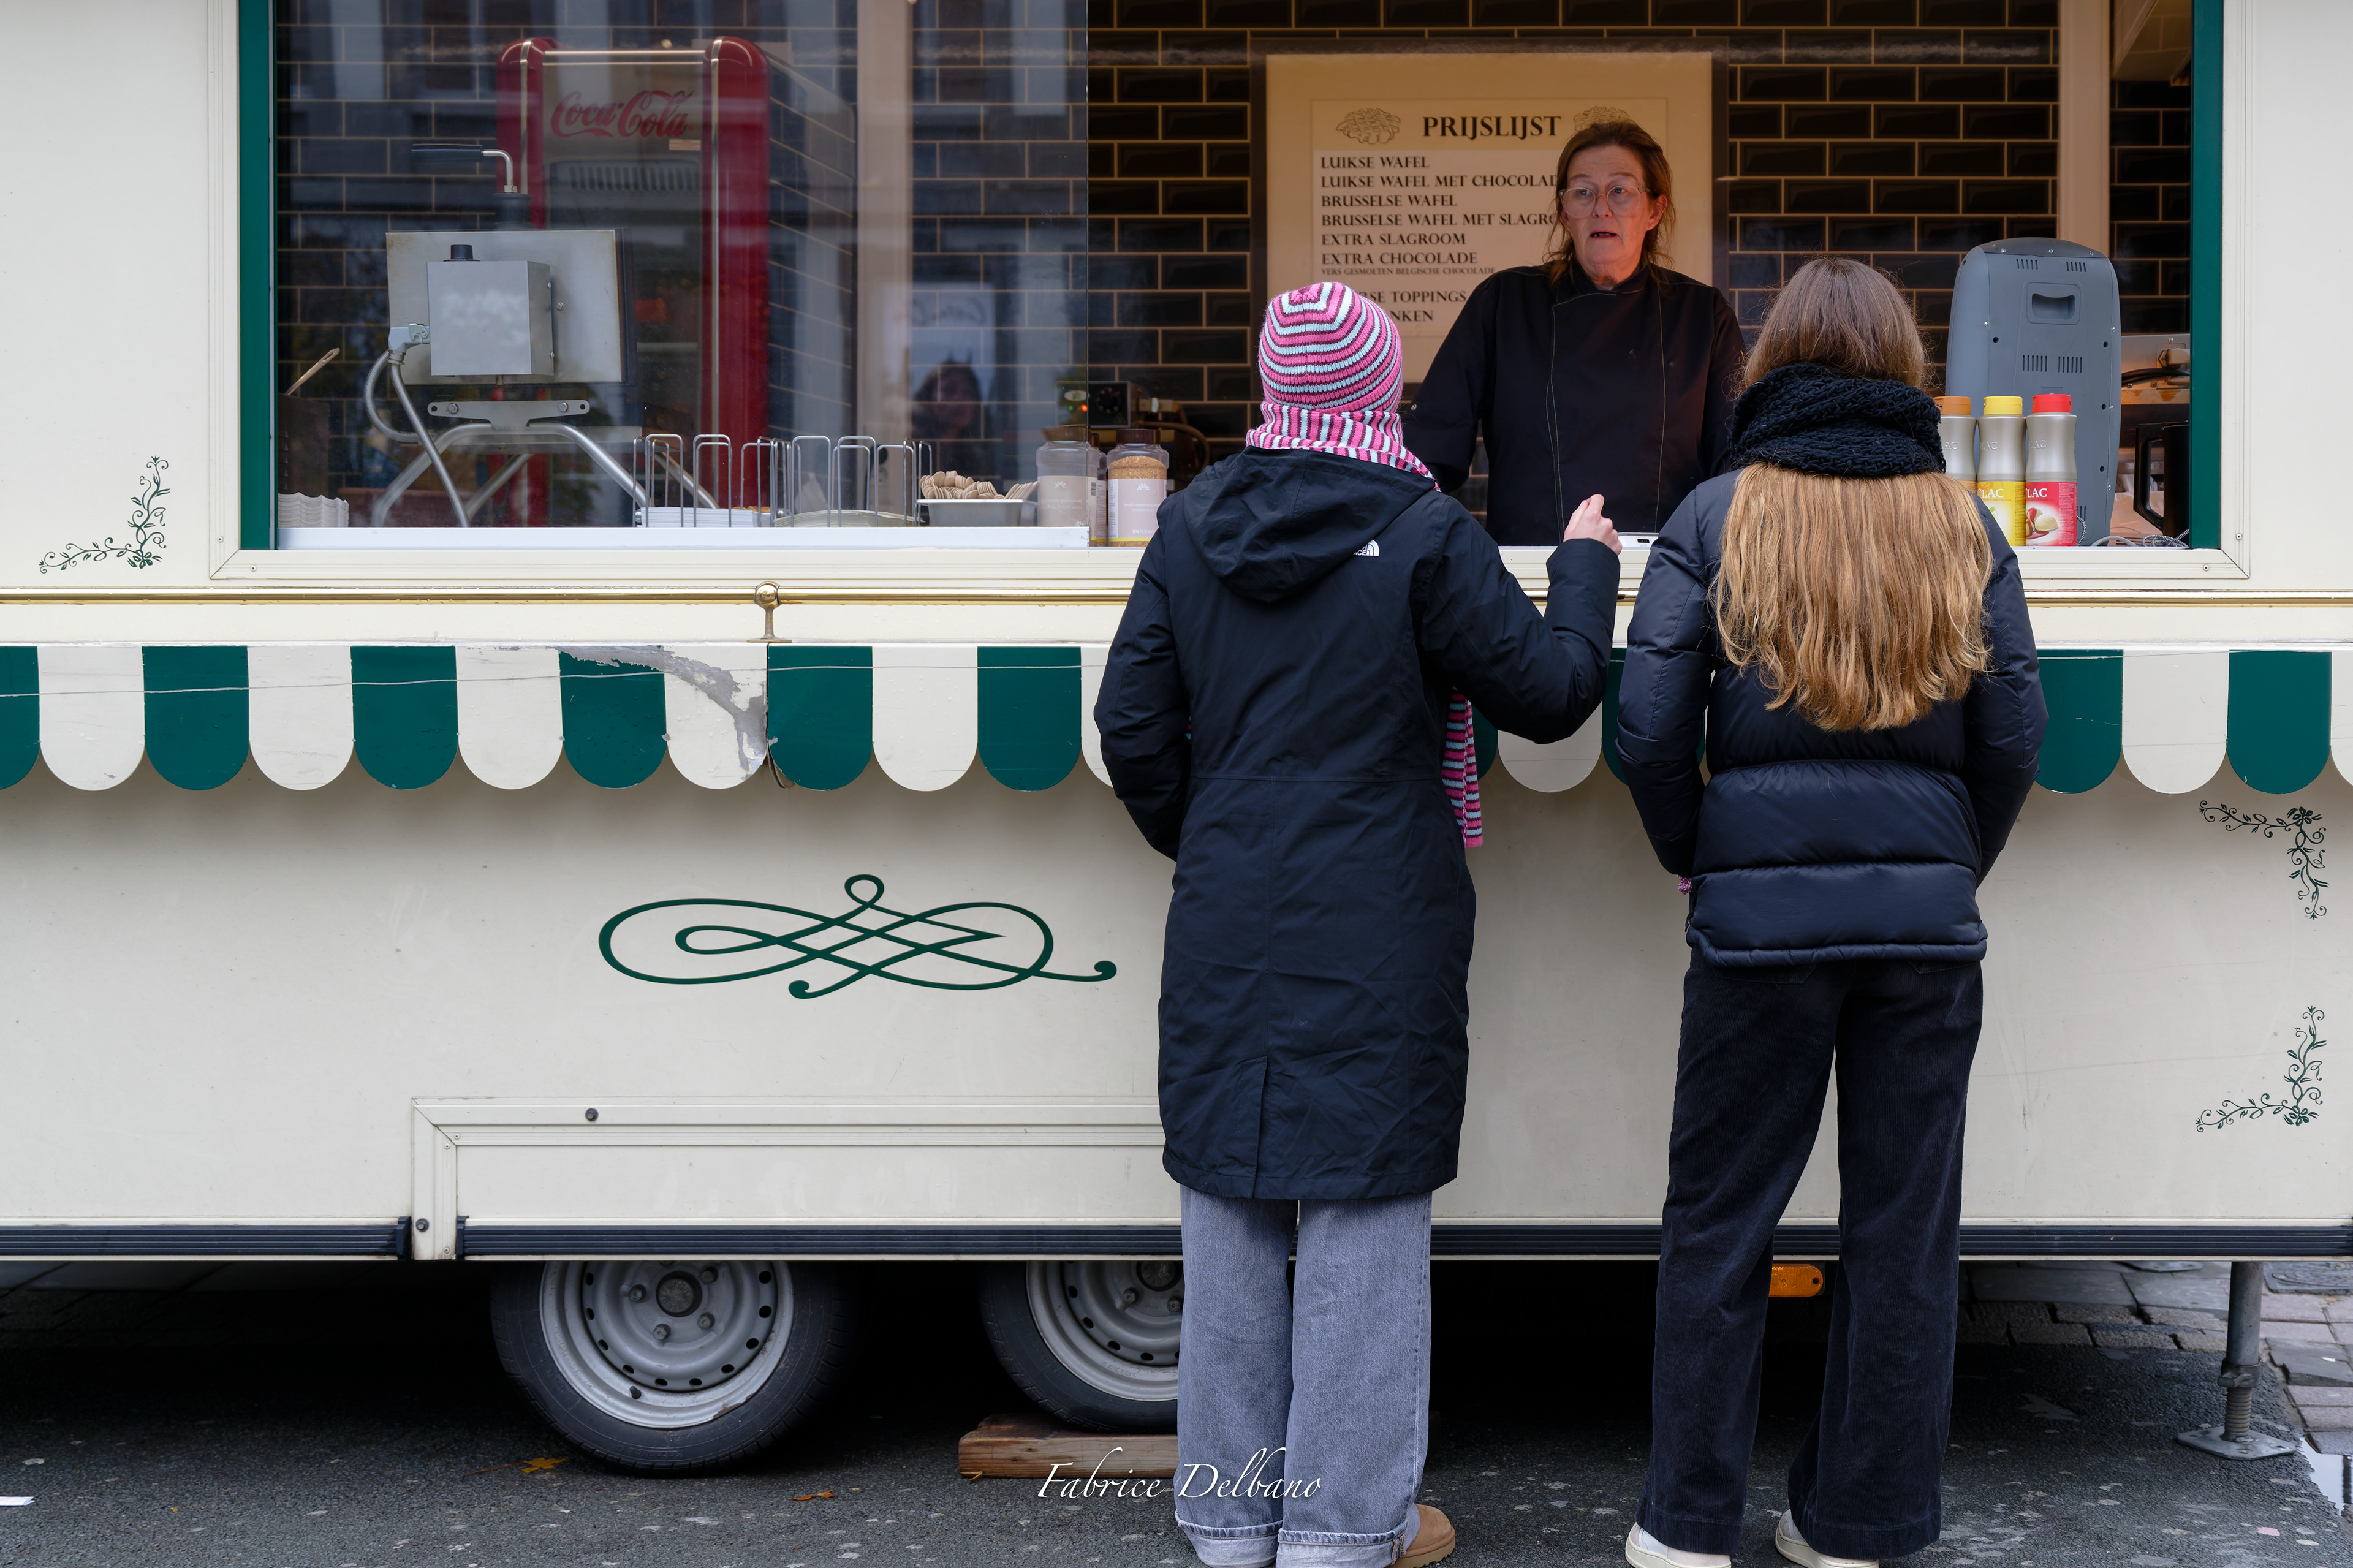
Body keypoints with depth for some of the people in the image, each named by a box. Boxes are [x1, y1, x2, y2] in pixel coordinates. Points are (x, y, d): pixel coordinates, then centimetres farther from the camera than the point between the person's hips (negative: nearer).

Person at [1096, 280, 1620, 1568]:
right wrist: (1586, 567, 13)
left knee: (1230, 1216, 12)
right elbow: (1548, 692, -4)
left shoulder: (1192, 528, 3)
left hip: (1225, 932, 4)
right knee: (1363, 1214, 3)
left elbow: (1133, 724, 4)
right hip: (1377, 937, -4)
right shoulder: (1424, 536, -10)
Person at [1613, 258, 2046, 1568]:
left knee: (1721, 1217, 8)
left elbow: (1651, 729, -6)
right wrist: (1952, 869, 14)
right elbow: (2016, 735, 2)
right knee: (1905, 1226, 10)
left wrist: (1697, 860, 8)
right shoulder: (1963, 522, 6)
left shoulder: (1720, 514, 0)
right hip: (1928, 918, 2)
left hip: (1760, 908, -2)